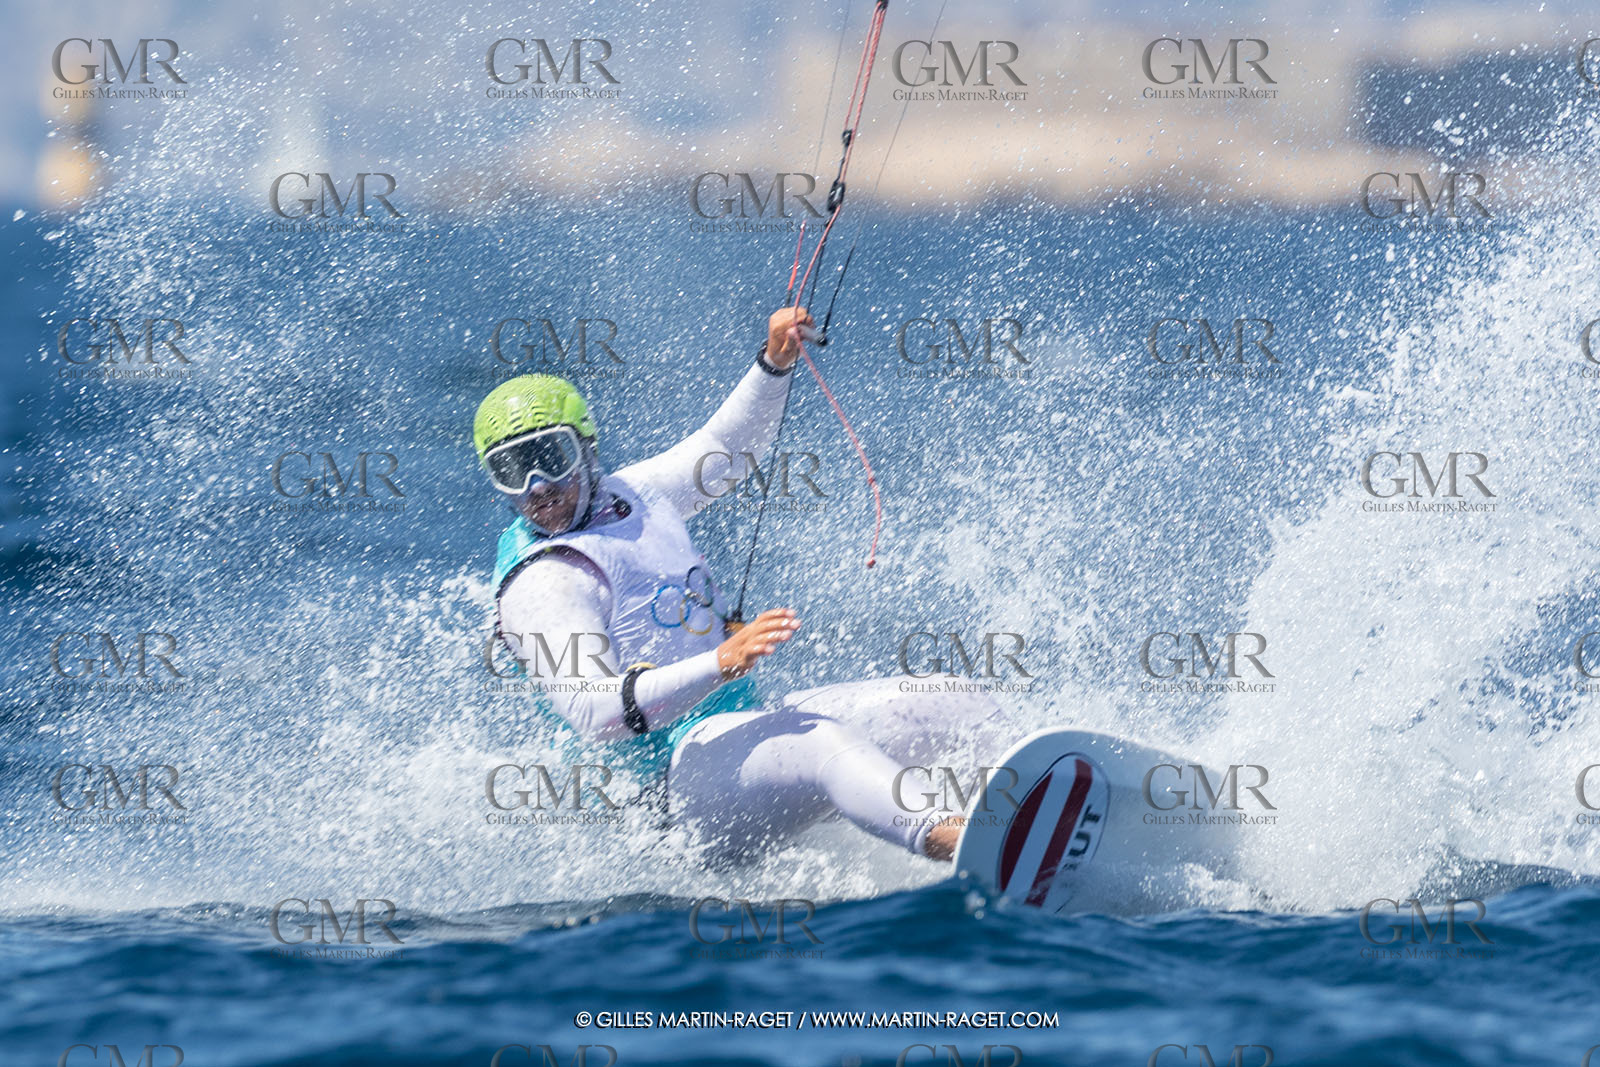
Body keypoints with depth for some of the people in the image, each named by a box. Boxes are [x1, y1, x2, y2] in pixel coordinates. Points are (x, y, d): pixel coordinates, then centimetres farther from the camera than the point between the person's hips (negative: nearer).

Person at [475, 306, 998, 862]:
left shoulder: (628, 495, 15)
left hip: (750, 717, 11)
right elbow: (592, 714, -25)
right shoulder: (536, 584, -12)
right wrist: (720, 664, -35)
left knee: (965, 713, 3)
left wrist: (775, 362, 11)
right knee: (825, 746, -42)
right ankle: (947, 839, -67)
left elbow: (726, 444, 30)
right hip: (683, 769, -11)